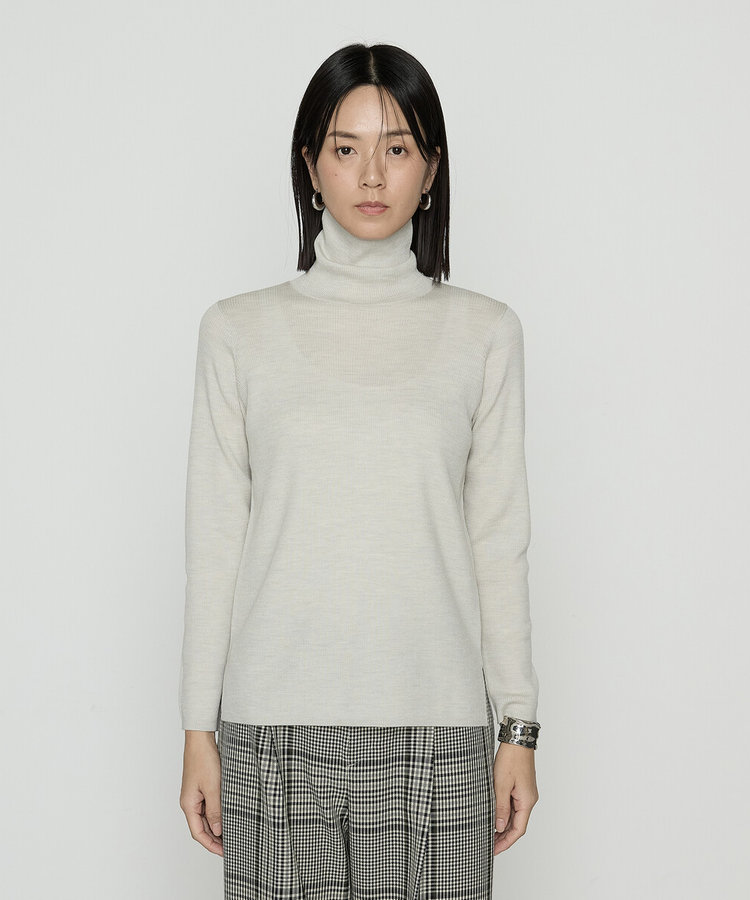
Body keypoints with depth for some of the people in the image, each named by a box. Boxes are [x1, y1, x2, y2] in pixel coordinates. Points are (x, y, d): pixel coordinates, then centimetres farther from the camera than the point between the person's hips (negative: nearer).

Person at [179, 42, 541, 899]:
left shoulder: (484, 332, 4)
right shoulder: (239, 330, 3)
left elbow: (499, 539, 4)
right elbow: (213, 540, 4)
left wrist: (519, 727, 3)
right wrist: (199, 729, 2)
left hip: (436, 729, 0)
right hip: (276, 728, 0)